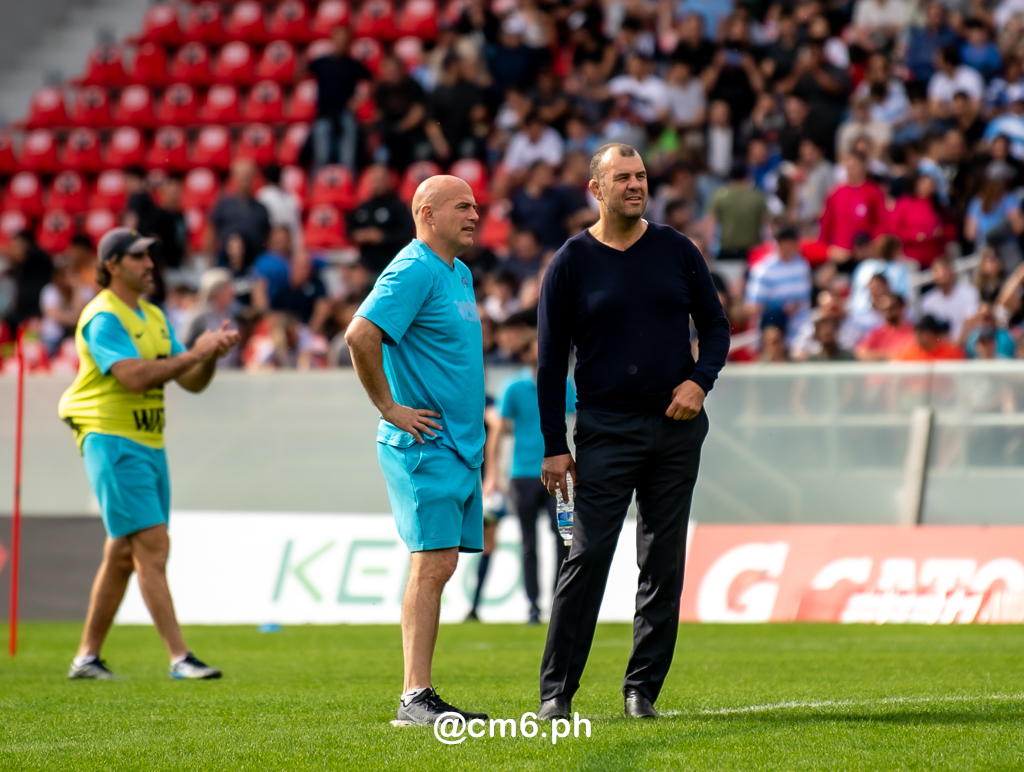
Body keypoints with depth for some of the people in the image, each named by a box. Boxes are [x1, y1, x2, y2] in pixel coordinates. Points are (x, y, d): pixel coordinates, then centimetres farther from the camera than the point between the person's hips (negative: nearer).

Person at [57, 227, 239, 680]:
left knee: (123, 555, 10)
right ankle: (179, 658, -18)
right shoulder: (103, 318, -10)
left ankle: (87, 657, 18)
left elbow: (192, 383, 16)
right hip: (113, 442, -9)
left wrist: (212, 356, -4)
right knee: (152, 546, -15)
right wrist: (194, 353, -20)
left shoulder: (154, 317, 17)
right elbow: (134, 376, -23)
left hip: (149, 445, 9)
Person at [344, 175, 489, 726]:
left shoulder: (460, 274, 18)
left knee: (438, 567, 8)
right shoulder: (414, 270, -12)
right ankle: (415, 697, -13)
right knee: (433, 565, -13)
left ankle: (420, 699, 10)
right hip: (424, 446, -9)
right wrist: (389, 407, -18)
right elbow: (360, 334, -25)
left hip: (459, 447, 9)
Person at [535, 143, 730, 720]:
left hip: (677, 428, 3)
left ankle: (643, 688, 11)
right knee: (588, 557, -9)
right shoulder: (573, 263, 0)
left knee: (665, 562, 4)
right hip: (607, 428, -3)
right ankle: (556, 691, -4)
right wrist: (554, 446, -4)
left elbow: (716, 325, 12)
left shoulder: (677, 251, 7)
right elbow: (552, 359, 1)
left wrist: (700, 379, -8)